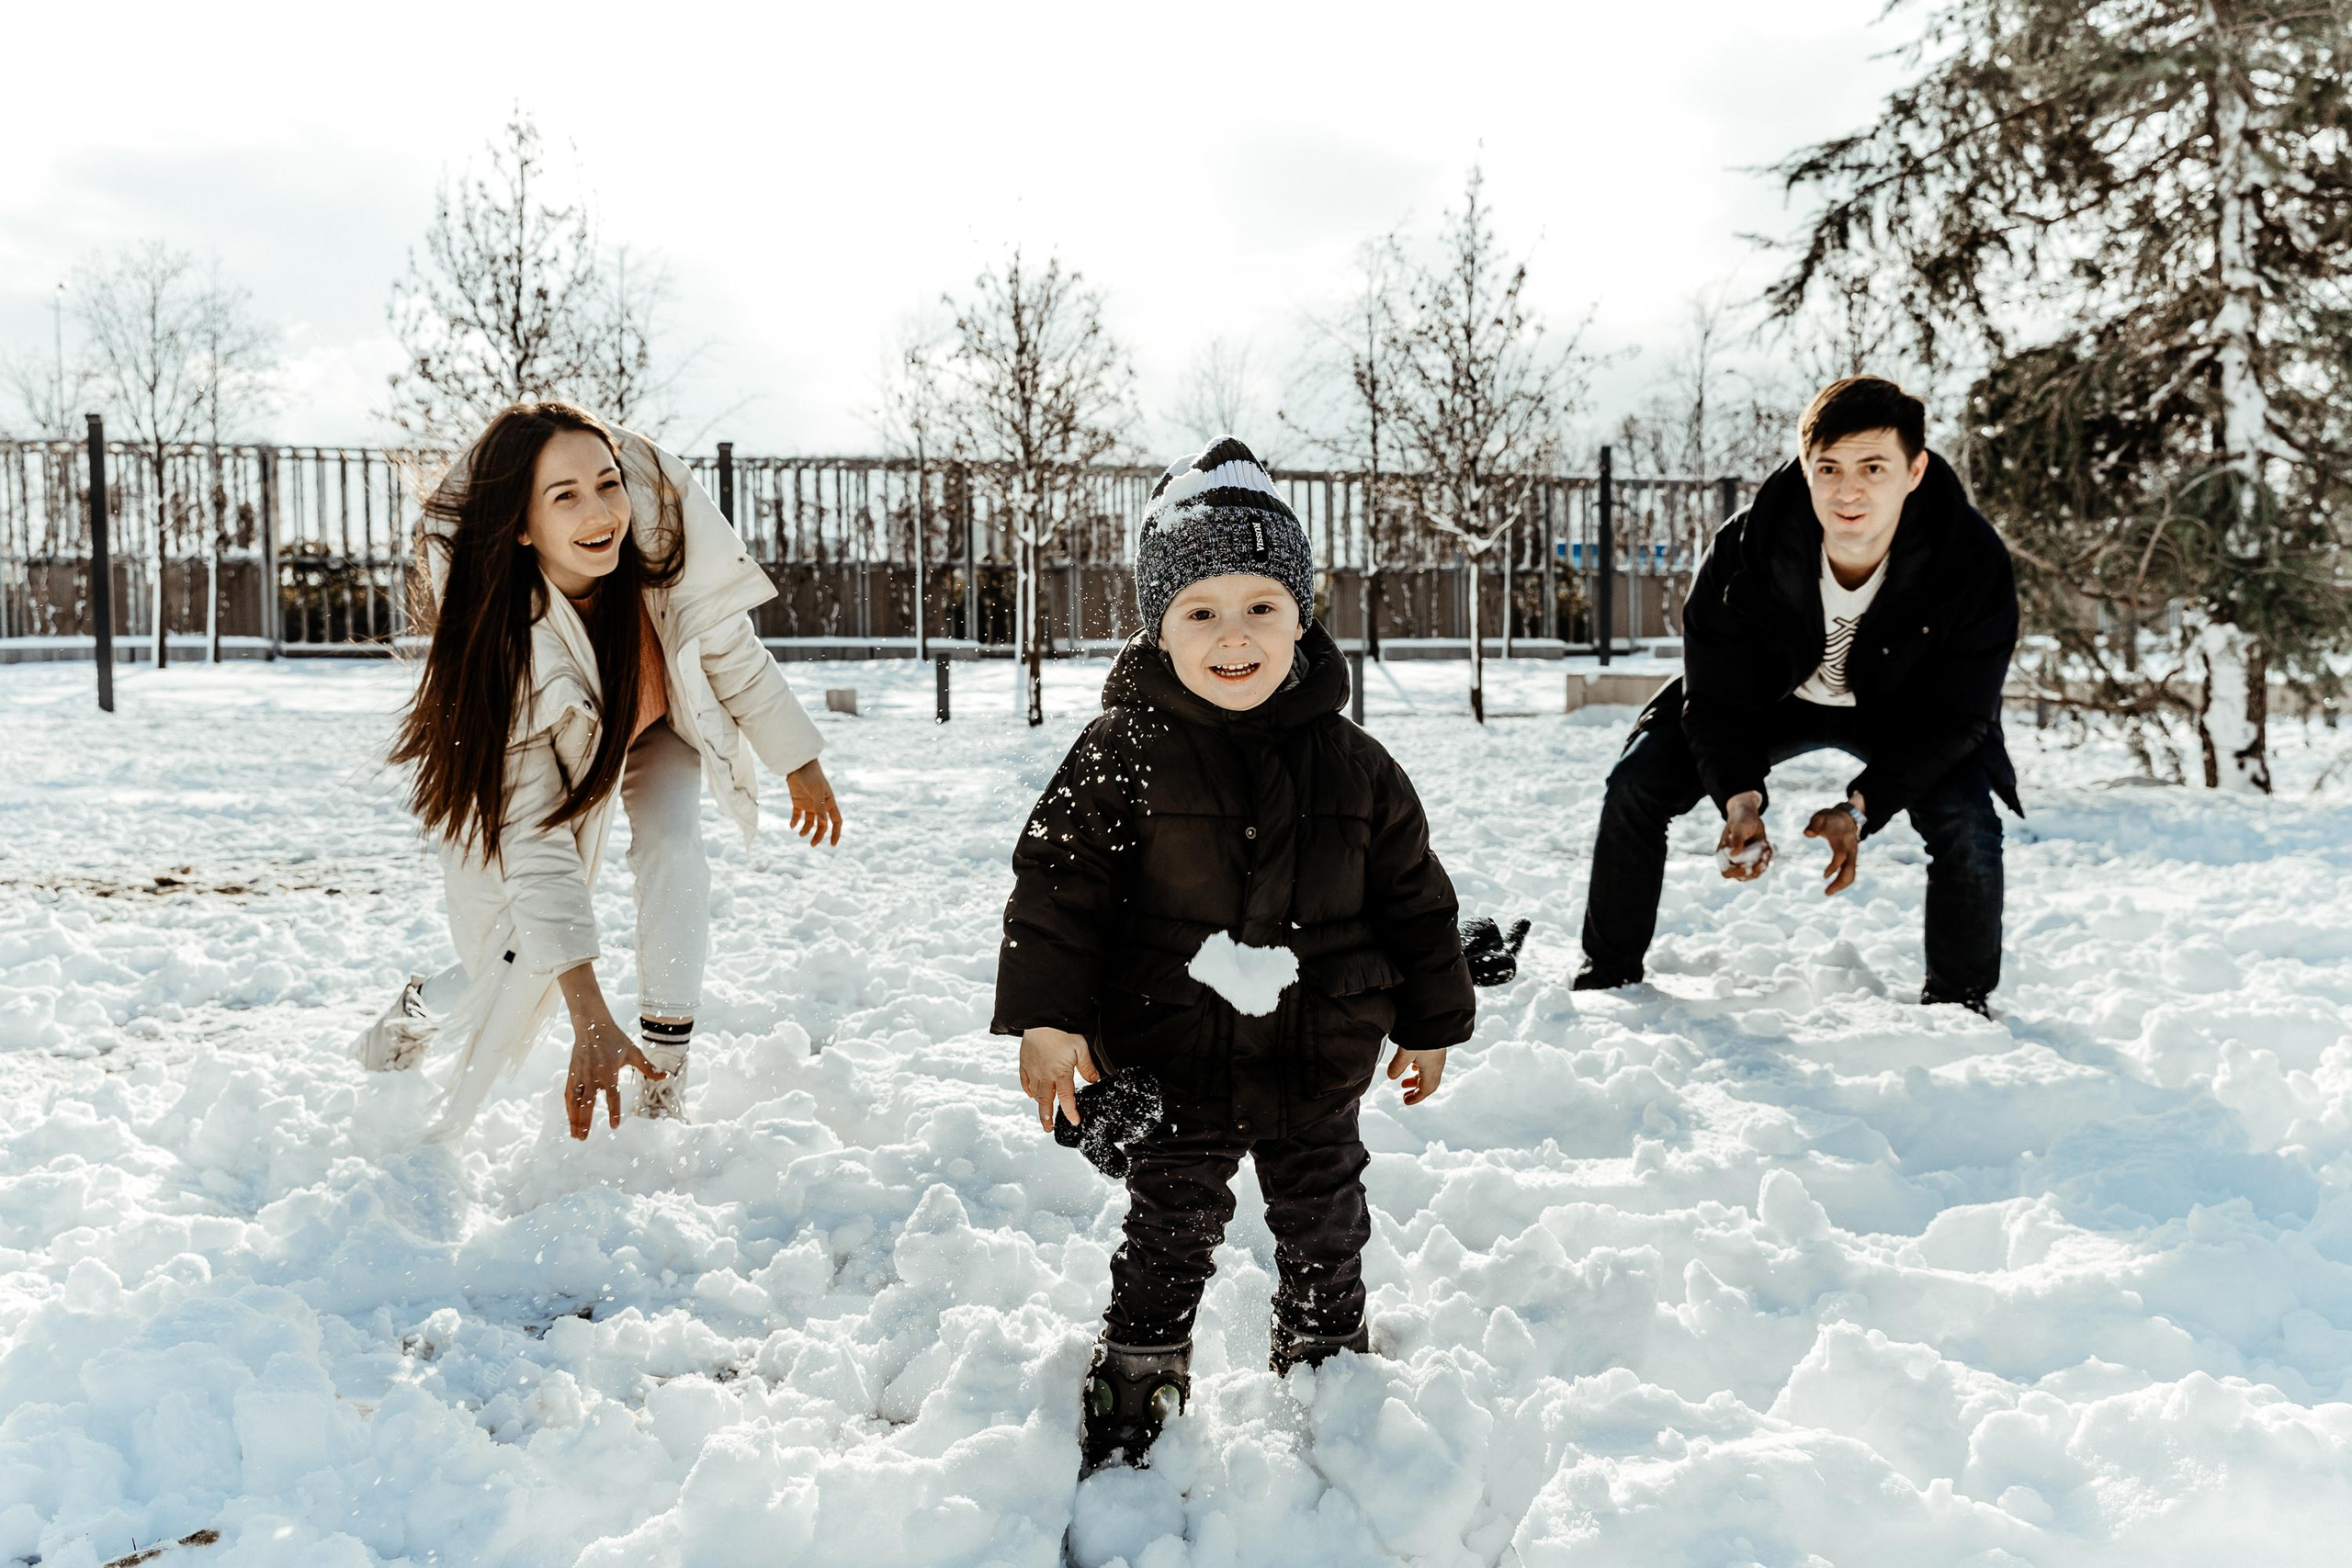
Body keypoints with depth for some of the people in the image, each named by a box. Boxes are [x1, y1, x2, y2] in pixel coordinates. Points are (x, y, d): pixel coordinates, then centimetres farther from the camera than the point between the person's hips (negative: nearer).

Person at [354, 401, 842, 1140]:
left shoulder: (662, 519, -35)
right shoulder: (506, 644, -41)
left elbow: (730, 651, -15)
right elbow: (537, 843, -41)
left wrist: (800, 764, -4)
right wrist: (590, 1023, -44)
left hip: (657, 719, 3)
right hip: (552, 758, -2)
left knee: (671, 850, -25)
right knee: (525, 960, -6)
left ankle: (663, 1090, -17)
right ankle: (417, 1008, 28)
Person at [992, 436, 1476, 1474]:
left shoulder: (1353, 766, -4)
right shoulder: (1123, 759, -12)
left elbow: (1412, 897, 5)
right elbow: (1057, 885, -11)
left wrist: (1430, 1024, 10)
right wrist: (1046, 1019, -16)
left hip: (1316, 1071, 3)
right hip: (1172, 1070, -2)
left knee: (1325, 1240, 19)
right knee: (1168, 1240, 12)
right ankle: (1138, 1389, 33)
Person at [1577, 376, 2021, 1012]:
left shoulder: (1974, 562, -32)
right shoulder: (1744, 548, -31)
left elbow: (1952, 715, -24)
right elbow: (1716, 694, -22)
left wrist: (1860, 806, -36)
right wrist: (1740, 798, -40)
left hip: (1902, 707, -1)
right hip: (1772, 692, 1)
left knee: (1966, 824, -24)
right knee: (1636, 785, -12)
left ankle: (1959, 1001, 3)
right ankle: (1610, 971, 9)